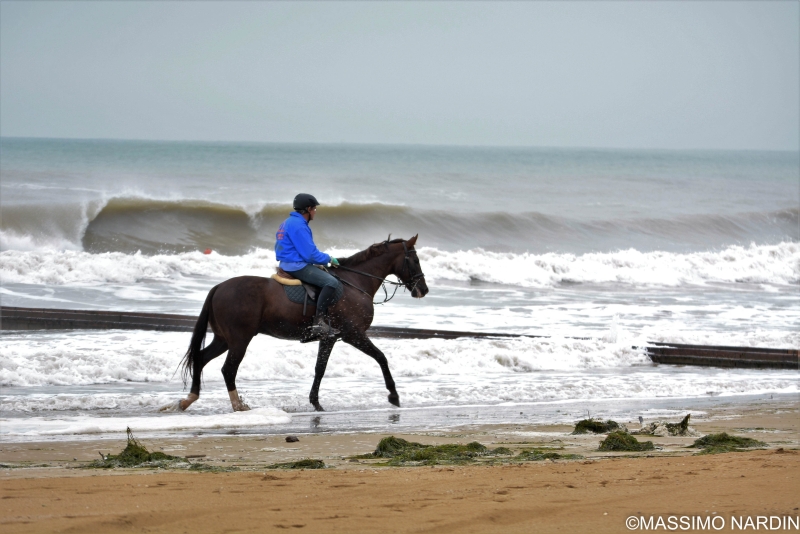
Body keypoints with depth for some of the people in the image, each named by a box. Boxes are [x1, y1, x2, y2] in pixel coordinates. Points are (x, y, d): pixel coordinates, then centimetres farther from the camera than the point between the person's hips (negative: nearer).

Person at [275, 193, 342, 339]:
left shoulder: (290, 222, 17)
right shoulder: (298, 226, -17)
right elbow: (310, 254, -19)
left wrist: (325, 259, 16)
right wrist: (329, 259, -5)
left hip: (289, 265, 11)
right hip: (297, 266, -11)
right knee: (331, 282, -23)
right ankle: (318, 322, -29)